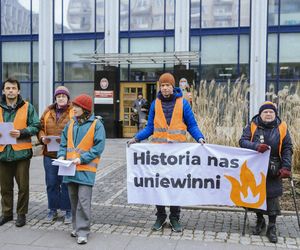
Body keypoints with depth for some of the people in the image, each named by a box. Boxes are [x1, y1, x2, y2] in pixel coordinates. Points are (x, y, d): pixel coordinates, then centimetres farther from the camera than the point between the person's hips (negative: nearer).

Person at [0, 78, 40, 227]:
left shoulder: (27, 107, 1)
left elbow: (36, 126, -2)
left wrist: (21, 133, -17)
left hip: (21, 152, -2)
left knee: (23, 186, 4)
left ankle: (21, 214, 20)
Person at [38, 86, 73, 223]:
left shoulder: (74, 111, -3)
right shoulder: (48, 111, 11)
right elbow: (40, 127, 12)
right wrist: (42, 137, -8)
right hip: (50, 154, 4)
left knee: (66, 183, 4)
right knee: (51, 183, 11)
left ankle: (68, 211, 18)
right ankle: (53, 210, 26)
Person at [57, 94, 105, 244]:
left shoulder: (96, 125, -6)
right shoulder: (71, 124, 12)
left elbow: (99, 147, -10)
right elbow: (64, 143, 17)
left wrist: (82, 159, -16)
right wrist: (62, 155, -2)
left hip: (86, 169, -6)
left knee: (83, 200, -8)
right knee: (74, 199, 14)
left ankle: (82, 232, 0)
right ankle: (76, 227, 28)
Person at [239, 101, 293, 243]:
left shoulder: (281, 128, 1)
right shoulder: (252, 126, -1)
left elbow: (287, 148, 0)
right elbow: (243, 141, -9)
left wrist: (286, 167, -10)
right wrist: (256, 146, -28)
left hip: (273, 171, 0)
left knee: (272, 196, -1)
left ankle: (272, 228, 11)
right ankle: (259, 221, 32)